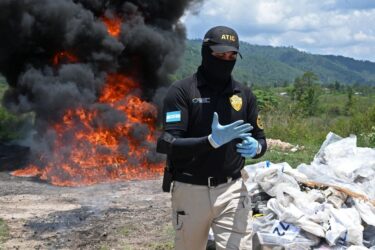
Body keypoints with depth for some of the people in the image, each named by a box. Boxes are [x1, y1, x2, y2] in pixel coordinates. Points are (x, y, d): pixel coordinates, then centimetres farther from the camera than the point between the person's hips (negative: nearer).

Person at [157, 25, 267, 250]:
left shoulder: (244, 94, 6)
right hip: (191, 191, -2)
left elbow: (261, 141, 11)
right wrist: (212, 141, -30)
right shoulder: (181, 91, -7)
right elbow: (169, 144, -16)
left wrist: (254, 148, -14)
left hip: (232, 190, 2)